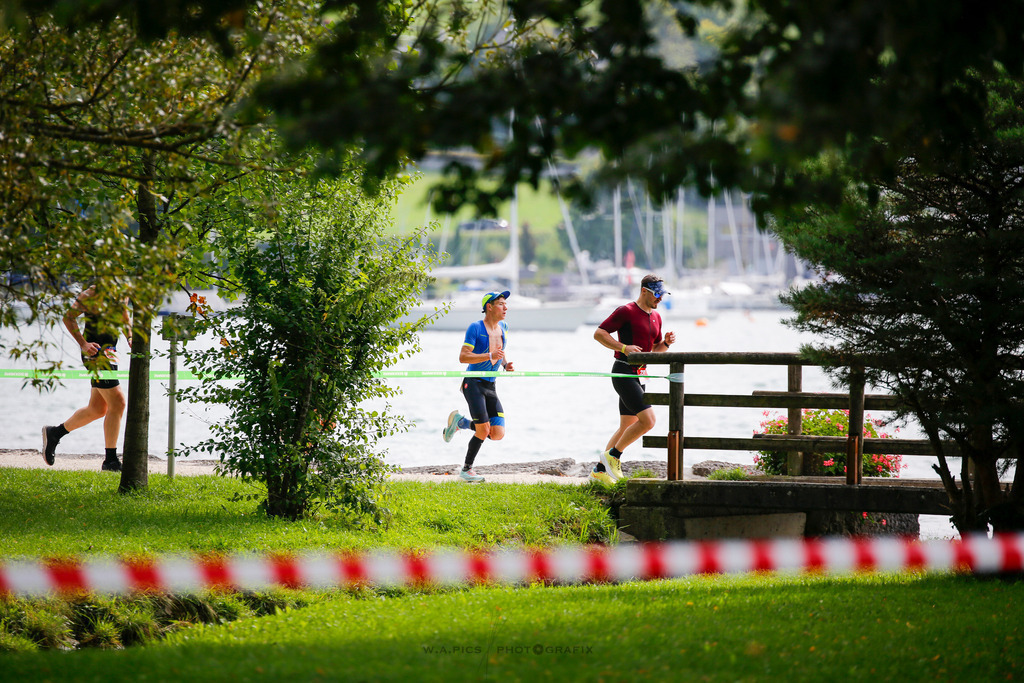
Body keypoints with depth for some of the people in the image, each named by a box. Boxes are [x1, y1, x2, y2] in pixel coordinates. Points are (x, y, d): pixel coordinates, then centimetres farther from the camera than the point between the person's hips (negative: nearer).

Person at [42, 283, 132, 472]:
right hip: (95, 351, -9)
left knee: (98, 409, 15)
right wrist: (83, 343, -21)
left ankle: (54, 433, 33)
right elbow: (69, 317, -12)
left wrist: (130, 337, 7)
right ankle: (110, 460, -8)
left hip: (110, 349, 9)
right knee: (117, 402, -13)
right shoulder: (94, 292, -13)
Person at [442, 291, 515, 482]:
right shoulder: (475, 328, -11)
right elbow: (463, 357, -17)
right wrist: (490, 356, -26)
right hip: (473, 383, -7)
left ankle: (460, 422, 20)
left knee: (498, 434, -3)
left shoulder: (503, 327, 10)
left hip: (491, 387, 7)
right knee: (483, 430, -13)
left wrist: (505, 364, 6)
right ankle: (466, 470, 7)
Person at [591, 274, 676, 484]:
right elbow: (599, 333, -12)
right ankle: (613, 455, -5)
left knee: (627, 427, 10)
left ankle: (601, 469, 17)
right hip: (623, 372, -9)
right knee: (647, 420, -18)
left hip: (639, 375, 9)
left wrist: (667, 342, 4)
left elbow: (656, 348, 26)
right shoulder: (626, 312, -9)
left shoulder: (656, 317, 15)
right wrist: (623, 347, -22)